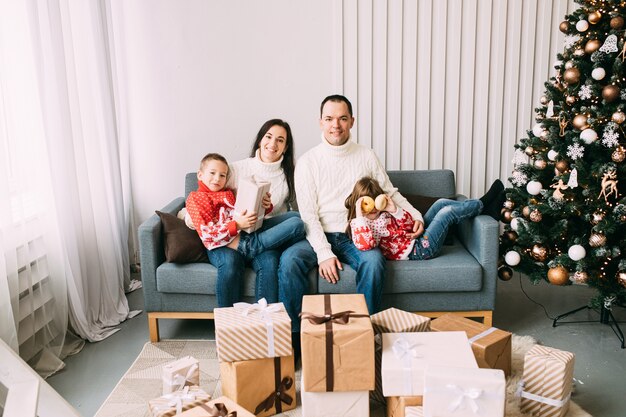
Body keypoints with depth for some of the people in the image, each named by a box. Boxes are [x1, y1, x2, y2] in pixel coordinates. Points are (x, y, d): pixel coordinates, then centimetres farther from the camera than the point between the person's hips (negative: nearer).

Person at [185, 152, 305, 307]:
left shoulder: (229, 193, 32)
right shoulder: (194, 198, 13)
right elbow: (206, 234, -2)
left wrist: (266, 206, 9)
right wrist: (237, 225, -14)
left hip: (249, 237, 6)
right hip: (222, 246, -5)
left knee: (296, 223, -9)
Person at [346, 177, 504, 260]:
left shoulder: (383, 212, 6)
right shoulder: (359, 223, -19)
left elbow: (409, 225, 1)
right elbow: (364, 244, -42)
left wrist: (394, 210, -16)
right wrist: (360, 216, -41)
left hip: (415, 236, 9)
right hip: (418, 250, -9)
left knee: (441, 203, 5)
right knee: (447, 212, -9)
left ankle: (484, 206, 16)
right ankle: (482, 204, 16)